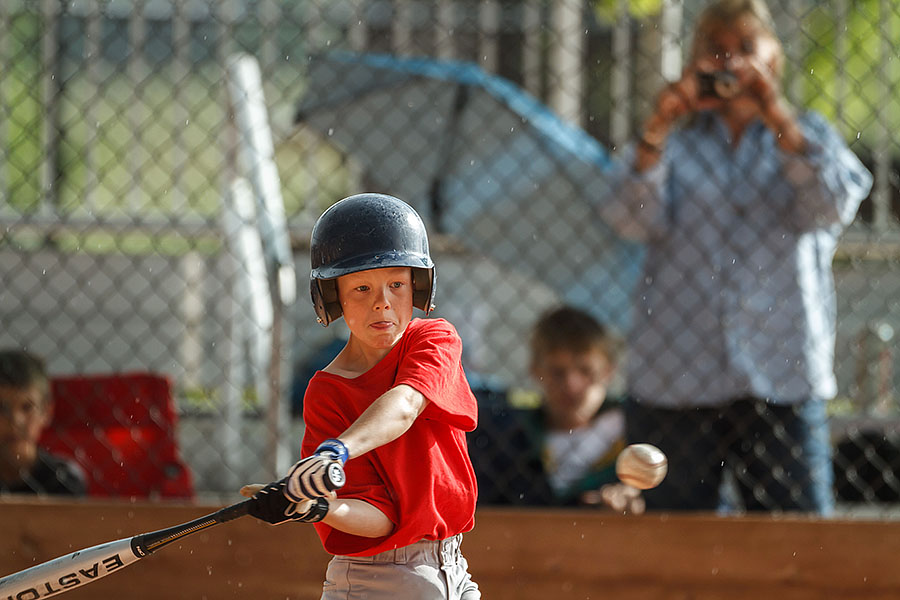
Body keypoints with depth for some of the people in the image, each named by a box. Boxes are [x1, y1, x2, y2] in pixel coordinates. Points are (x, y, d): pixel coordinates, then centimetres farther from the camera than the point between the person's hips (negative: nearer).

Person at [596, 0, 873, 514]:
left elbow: (833, 207, -5)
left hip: (781, 377, 0)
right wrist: (659, 129, -14)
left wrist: (777, 116, -11)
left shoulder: (808, 135, 16)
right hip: (678, 372, 0)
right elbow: (631, 219, -2)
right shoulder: (677, 142, 15)